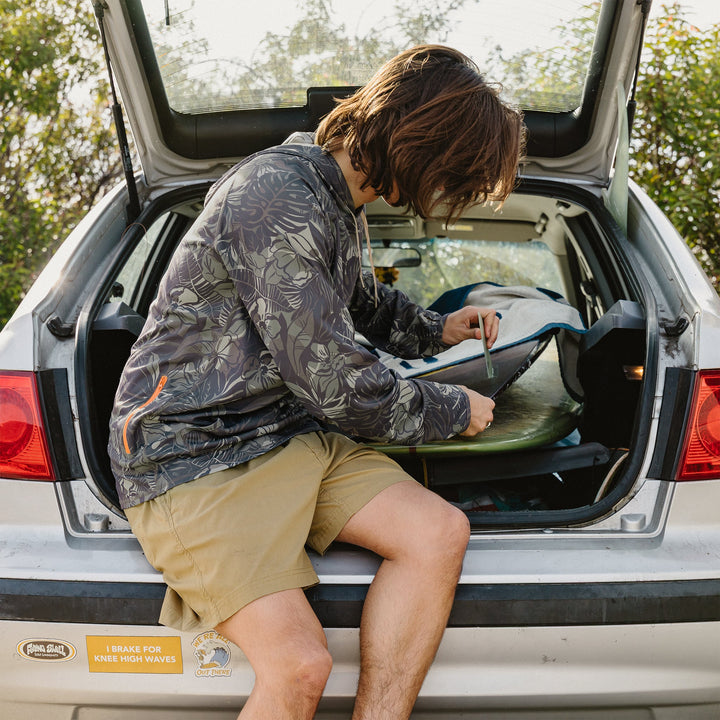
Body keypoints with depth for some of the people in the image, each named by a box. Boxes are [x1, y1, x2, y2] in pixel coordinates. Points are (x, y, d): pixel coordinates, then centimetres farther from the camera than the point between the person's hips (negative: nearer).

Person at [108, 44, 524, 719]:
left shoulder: (338, 199, 11)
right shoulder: (276, 200, -21)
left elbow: (360, 300, 34)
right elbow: (339, 384, -20)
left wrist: (434, 330, 19)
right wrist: (455, 410, -4)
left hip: (291, 432, 9)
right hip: (190, 456, -9)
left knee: (440, 531, -12)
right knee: (300, 666, -24)